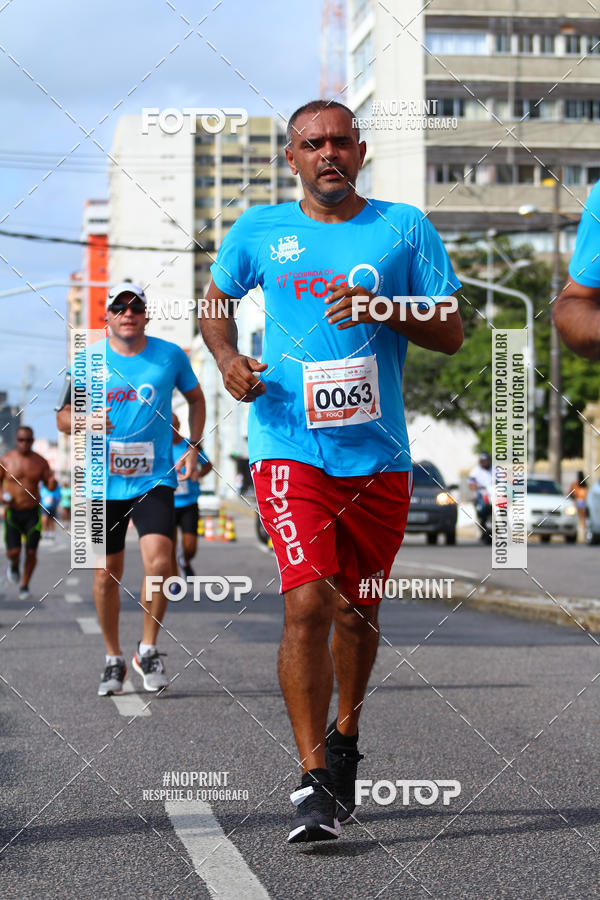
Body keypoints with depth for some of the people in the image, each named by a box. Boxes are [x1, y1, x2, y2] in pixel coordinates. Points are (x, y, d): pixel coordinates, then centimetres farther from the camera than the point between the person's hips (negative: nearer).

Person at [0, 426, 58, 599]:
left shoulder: (40, 462, -1)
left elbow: (50, 486, 3)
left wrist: (52, 482, -21)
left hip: (33, 513, 1)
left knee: (31, 552, -3)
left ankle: (24, 586, 17)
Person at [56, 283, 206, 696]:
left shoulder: (170, 355, 2)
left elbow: (196, 397, 18)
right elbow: (63, 416, 7)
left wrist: (194, 447, 8)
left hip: (155, 480, -1)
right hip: (103, 482, 1)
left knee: (159, 561, -19)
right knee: (106, 574, 5)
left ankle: (148, 650, 2)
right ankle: (114, 658, 23)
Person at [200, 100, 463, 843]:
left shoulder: (404, 227, 6)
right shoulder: (258, 232, 7)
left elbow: (451, 333, 3)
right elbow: (216, 303, 23)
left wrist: (383, 308, -15)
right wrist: (227, 357, 2)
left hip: (379, 454, 2)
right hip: (291, 448, -2)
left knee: (356, 611, 13)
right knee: (308, 602, -16)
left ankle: (344, 737, 38)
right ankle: (315, 782, -13)